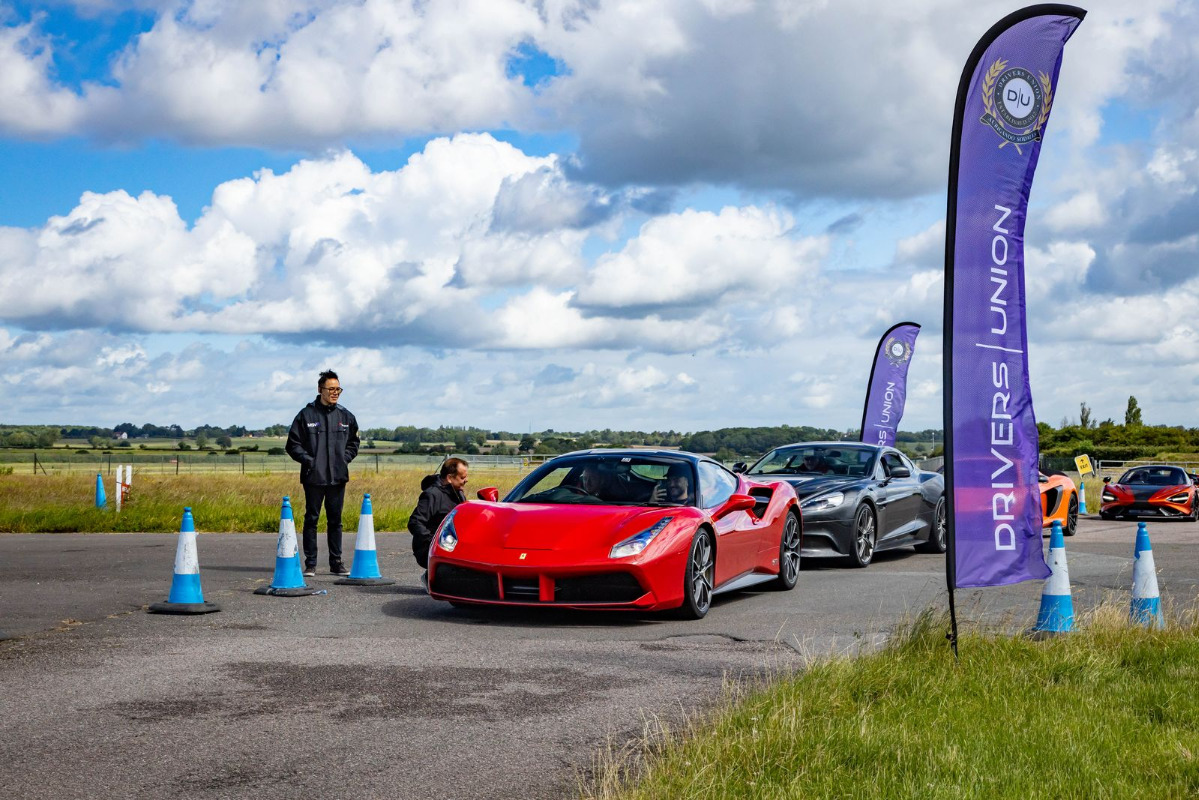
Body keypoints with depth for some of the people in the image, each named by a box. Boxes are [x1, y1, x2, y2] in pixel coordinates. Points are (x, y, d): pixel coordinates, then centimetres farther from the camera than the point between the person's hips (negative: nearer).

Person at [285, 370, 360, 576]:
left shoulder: (345, 416, 9)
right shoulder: (306, 414, -2)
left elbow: (353, 442, 20)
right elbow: (293, 443, 1)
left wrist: (345, 458, 5)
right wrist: (307, 459, -10)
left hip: (338, 476, 3)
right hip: (313, 476, -3)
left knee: (335, 520, 8)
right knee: (311, 519, 2)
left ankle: (336, 563, 15)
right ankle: (310, 563, 7)